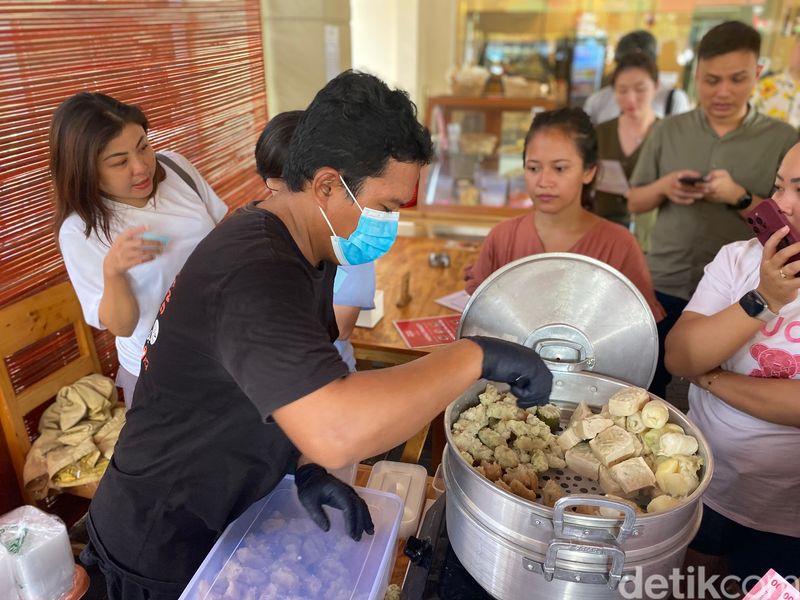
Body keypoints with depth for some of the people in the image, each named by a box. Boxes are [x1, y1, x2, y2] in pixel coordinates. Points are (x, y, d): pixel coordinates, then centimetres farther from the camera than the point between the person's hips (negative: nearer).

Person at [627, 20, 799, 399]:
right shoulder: (668, 131, 1)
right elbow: (634, 203, 7)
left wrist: (739, 197, -20)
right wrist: (663, 188, -14)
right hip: (662, 286, 2)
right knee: (643, 390, 14)